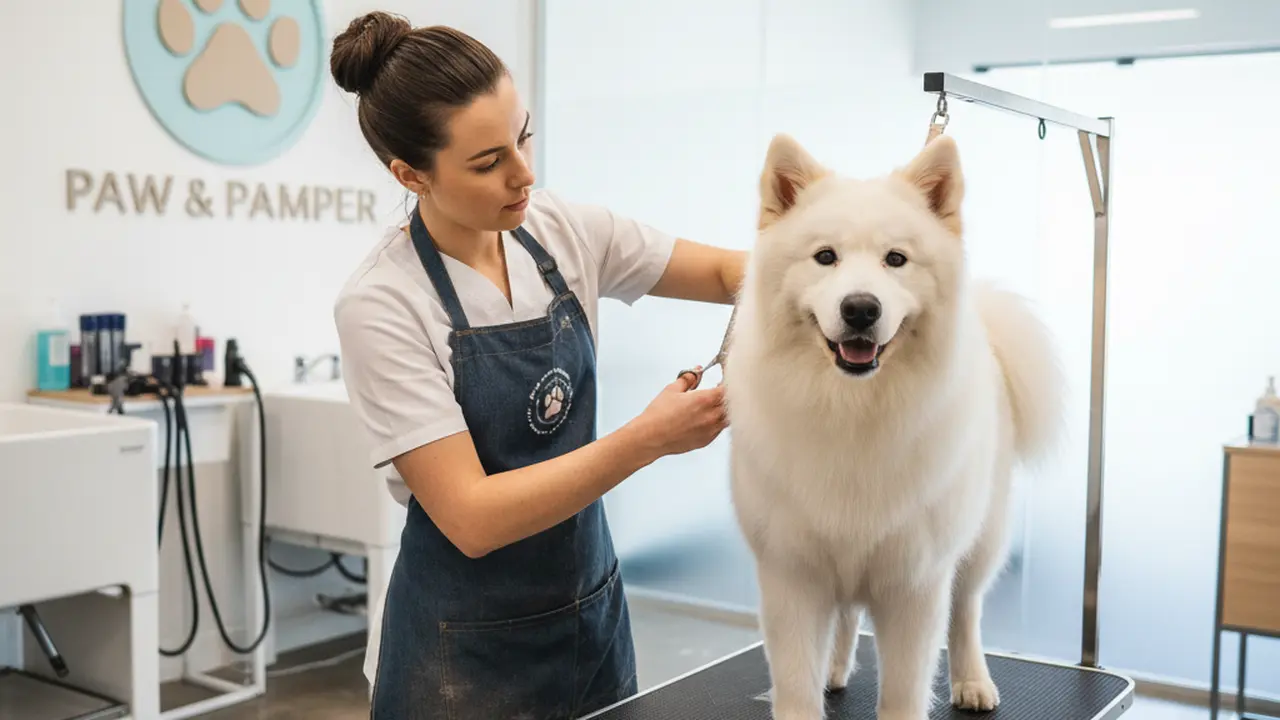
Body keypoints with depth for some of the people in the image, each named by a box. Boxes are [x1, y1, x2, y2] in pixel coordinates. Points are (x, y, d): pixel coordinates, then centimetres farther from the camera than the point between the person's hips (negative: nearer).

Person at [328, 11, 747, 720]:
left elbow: (721, 271, 5)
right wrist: (648, 437, -27)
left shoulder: (563, 228, -6)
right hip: (468, 651, -5)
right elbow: (472, 518, -23)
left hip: (593, 610, 5)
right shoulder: (378, 305, -20)